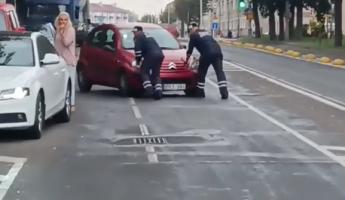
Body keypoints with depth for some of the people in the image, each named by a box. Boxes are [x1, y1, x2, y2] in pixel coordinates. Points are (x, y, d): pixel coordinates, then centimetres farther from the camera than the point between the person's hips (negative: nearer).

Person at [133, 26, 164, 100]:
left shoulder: (139, 39, 9)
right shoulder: (150, 39, 34)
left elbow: (138, 50, -2)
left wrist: (138, 61, 7)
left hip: (151, 56, -7)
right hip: (160, 55, 7)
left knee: (144, 71, 3)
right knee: (156, 74, 14)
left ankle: (149, 89, -15)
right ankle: (158, 91, 2)